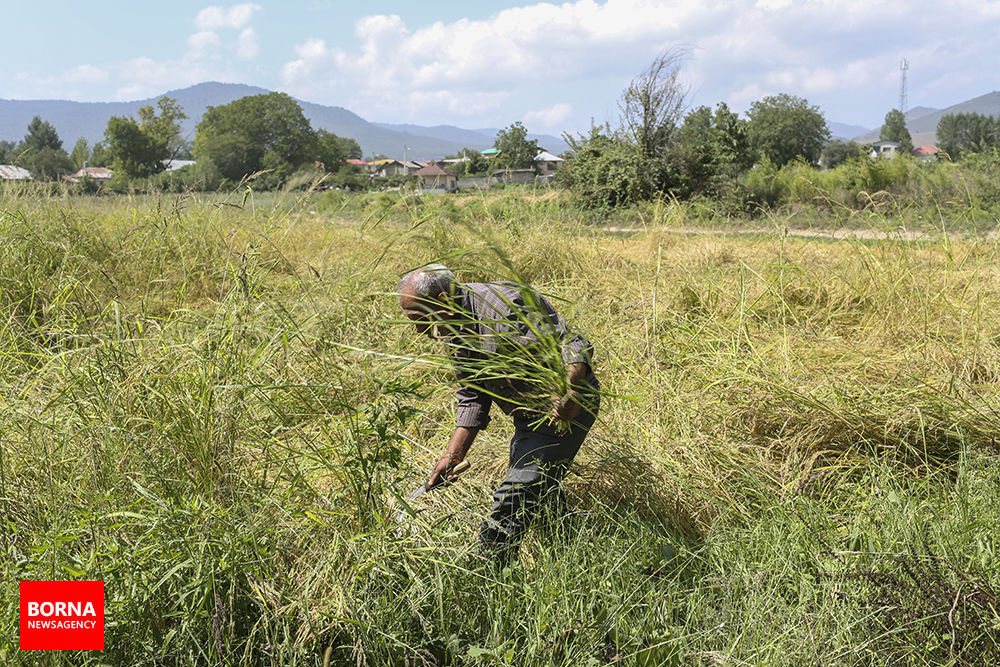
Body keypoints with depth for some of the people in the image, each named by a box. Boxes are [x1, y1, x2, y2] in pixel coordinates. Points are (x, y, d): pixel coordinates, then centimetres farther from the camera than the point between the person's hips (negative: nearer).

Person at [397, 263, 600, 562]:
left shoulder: (506, 303, -26)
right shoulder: (457, 330, 3)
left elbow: (573, 345, -28)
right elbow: (472, 399, 9)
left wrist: (570, 389, -48)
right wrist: (453, 454, 0)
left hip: (566, 406, -10)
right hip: (530, 415, 10)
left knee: (514, 497, -13)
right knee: (540, 494, 22)